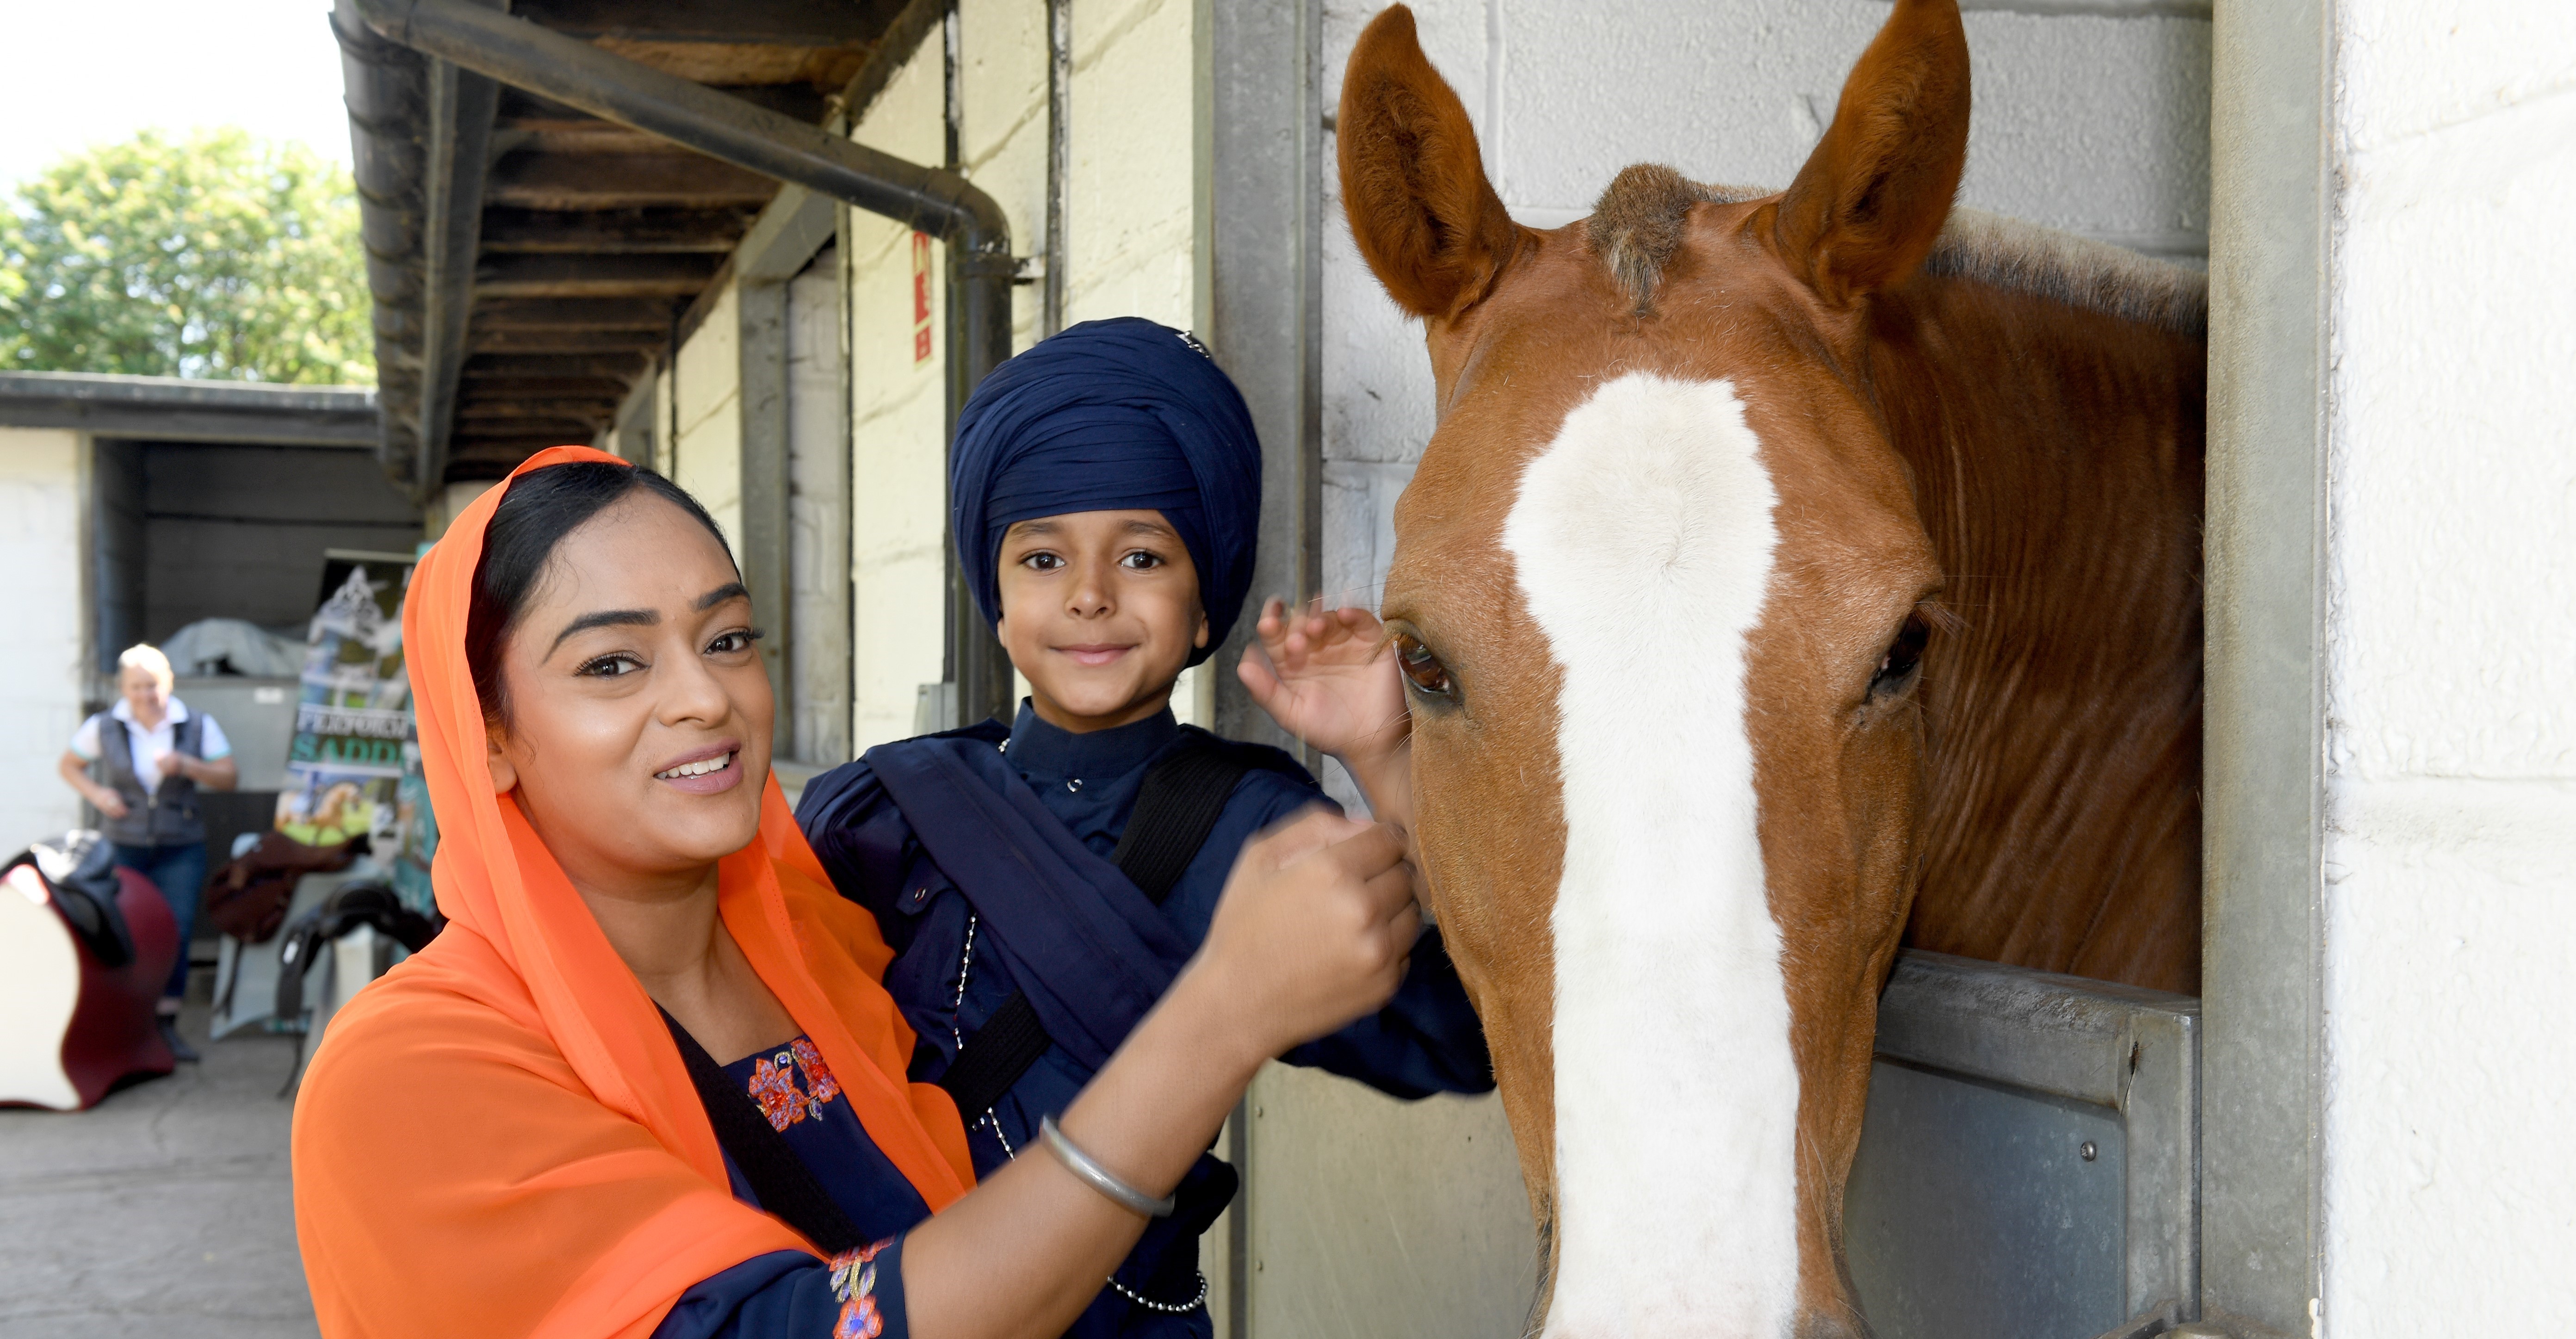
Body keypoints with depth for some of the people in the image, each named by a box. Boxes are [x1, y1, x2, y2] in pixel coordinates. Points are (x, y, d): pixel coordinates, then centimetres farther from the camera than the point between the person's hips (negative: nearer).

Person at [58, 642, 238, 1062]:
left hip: (181, 850, 0)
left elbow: (229, 777, 0)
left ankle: (166, 1027, 4)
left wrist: (187, 766, -17)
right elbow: (68, 766, 12)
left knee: (177, 931, -6)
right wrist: (96, 794, -6)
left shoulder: (198, 726, 0)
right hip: (121, 848, 0)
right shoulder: (102, 728, -1)